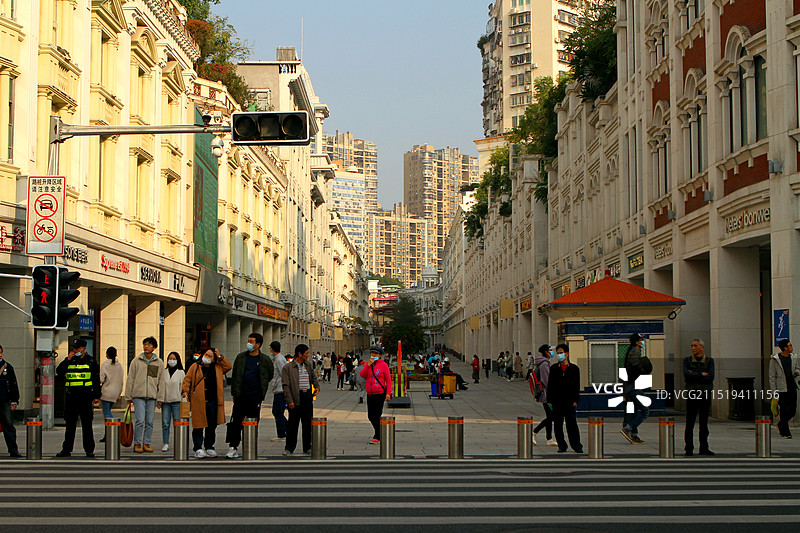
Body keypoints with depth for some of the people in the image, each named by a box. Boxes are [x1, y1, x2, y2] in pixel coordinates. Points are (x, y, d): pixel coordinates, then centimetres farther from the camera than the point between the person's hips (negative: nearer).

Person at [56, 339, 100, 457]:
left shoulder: (90, 361, 6)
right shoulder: (68, 361, 12)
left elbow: (96, 380, 7)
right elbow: (59, 372, -1)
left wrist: (96, 396, 1)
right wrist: (67, 360, -9)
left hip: (85, 396, -2)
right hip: (71, 397, 2)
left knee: (87, 425, 0)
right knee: (70, 424, 5)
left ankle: (89, 450, 4)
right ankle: (66, 449, 10)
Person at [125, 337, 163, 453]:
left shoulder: (159, 363, 9)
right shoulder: (136, 361, 4)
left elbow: (161, 381, 12)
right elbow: (130, 379, 7)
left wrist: (160, 396, 5)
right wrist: (128, 396, 4)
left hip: (152, 396, 2)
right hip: (138, 395, -2)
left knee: (150, 421, 3)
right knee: (140, 420, -10)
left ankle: (147, 443, 13)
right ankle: (137, 444, 0)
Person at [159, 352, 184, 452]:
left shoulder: (181, 373, 5)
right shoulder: (164, 373, 12)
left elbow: (183, 386, 3)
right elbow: (162, 386, 11)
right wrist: (160, 399, 3)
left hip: (177, 401, -2)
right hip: (165, 401, 2)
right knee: (165, 423, 0)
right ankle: (166, 444, 5)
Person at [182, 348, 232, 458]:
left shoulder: (218, 368, 16)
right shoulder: (195, 367, 9)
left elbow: (228, 367, 9)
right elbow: (187, 379, 6)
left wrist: (220, 357, 6)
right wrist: (185, 390, -9)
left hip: (213, 402, 3)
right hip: (199, 402, -3)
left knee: (212, 426, 7)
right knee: (198, 426, -4)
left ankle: (209, 448, 17)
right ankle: (198, 449, 2)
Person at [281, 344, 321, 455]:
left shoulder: (308, 365, 11)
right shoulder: (288, 367, -7)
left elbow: (313, 377, 29)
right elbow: (286, 385, -10)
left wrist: (316, 387, 11)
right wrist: (290, 400, -17)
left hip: (308, 396, 5)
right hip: (296, 398, -5)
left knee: (308, 423, 8)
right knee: (293, 424, 1)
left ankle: (307, 447, 18)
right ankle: (289, 448, 12)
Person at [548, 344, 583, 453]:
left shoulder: (574, 368, 5)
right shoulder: (554, 368, 7)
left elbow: (577, 386, 5)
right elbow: (550, 385, 7)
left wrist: (575, 400, -4)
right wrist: (549, 401, 0)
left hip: (569, 401, -2)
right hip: (557, 401, 2)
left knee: (572, 423, -4)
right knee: (558, 424, 3)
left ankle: (577, 446, 2)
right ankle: (562, 445, 11)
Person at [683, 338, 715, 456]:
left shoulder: (709, 361, 5)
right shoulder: (687, 360, 5)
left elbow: (711, 377, -9)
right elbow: (686, 375, -11)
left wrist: (694, 375, -8)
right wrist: (702, 374, -9)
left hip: (705, 394, 1)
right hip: (692, 394, -1)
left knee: (704, 423, 6)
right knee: (690, 423, -4)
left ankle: (704, 448, 13)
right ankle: (689, 449, -1)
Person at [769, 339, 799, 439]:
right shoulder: (775, 360, -6)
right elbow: (772, 376, -5)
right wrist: (773, 391, -9)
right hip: (781, 389, -5)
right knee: (784, 411, -4)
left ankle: (781, 424, 29)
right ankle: (785, 432, 8)